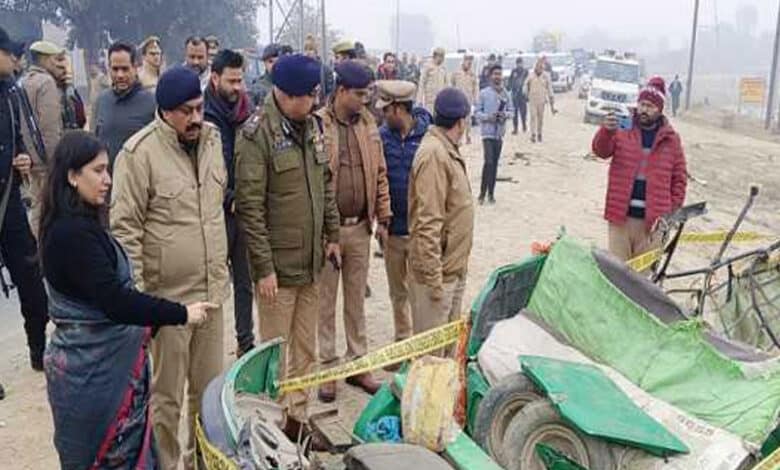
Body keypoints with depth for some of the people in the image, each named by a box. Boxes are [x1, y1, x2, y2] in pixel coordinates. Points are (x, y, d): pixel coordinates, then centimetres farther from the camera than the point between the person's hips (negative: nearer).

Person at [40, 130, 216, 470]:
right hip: (92, 368, -9)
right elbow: (114, 300, -26)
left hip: (104, 359, 9)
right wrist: (180, 314, -21)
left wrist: (145, 324, 11)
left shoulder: (80, 224, 10)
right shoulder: (71, 233, -22)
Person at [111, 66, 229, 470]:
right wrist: (135, 294, -15)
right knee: (167, 395, 9)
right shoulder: (139, 152, -15)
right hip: (168, 296, -6)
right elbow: (124, 227, -13)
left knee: (209, 388, 18)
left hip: (211, 290, 6)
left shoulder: (212, 138, 5)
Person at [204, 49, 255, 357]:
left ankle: (246, 342, 24)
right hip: (218, 211, -5)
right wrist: (230, 199, -14)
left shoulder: (247, 113, 7)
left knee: (245, 279, 12)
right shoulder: (205, 117, -10)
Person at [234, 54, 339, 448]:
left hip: (311, 261, 7)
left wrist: (332, 235, 15)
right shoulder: (257, 134, -16)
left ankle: (298, 419, 33)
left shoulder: (310, 125, 7)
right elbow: (250, 207, -17)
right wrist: (264, 267, -18)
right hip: (278, 266, -7)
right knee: (276, 353, 7)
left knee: (306, 349, 17)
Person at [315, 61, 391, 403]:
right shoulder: (316, 125, -13)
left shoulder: (367, 122, 5)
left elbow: (379, 174, 10)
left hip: (360, 227, 5)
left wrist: (383, 218, 7)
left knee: (357, 300, 16)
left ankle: (357, 362, 29)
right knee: (326, 303, 9)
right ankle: (327, 367, 23)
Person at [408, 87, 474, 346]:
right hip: (439, 270, -10)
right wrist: (433, 276, -23)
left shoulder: (447, 150, 10)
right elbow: (427, 223, -25)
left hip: (454, 268, 10)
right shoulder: (434, 155, -21)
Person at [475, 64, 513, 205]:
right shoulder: (484, 93, -4)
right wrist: (487, 117, -18)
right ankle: (482, 193, -2)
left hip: (500, 132, 4)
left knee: (495, 163, 9)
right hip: (487, 131, -4)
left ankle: (491, 193, 19)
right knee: (489, 161, -14)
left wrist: (505, 114, -11)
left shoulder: (506, 94, 5)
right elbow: (477, 112, -1)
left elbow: (511, 110, 11)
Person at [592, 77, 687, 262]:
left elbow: (679, 178, 8)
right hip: (621, 214, 0)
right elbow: (601, 151, -11)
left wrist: (672, 212, 0)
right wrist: (606, 131, -32)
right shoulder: (623, 131, 5)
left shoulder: (671, 139, 7)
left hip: (652, 218, 0)